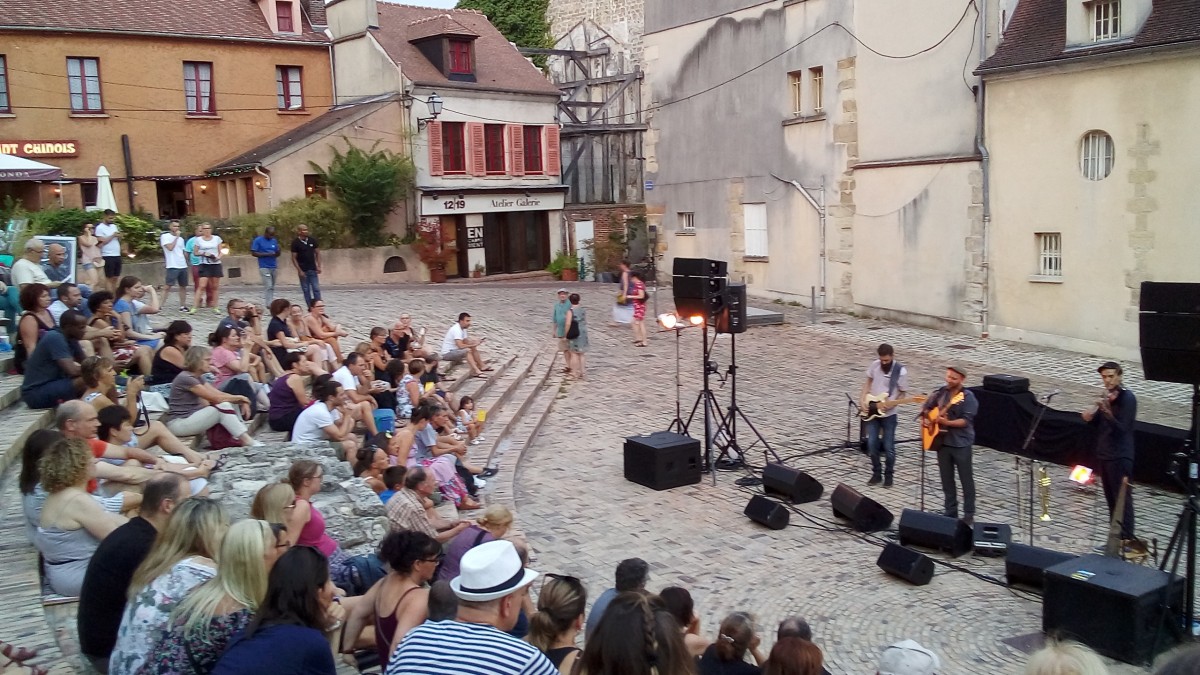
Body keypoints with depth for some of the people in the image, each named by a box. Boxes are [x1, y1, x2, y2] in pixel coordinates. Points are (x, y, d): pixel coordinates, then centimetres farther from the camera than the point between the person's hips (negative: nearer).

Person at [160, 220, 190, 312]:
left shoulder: (181, 238, 15)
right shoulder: (165, 236, -4)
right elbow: (170, 247, -17)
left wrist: (186, 262, 15)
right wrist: (176, 237, -11)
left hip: (183, 266, 6)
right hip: (172, 266, -6)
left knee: (183, 286, 9)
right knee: (168, 286, -11)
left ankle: (182, 306, 17)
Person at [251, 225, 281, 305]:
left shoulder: (274, 241, 11)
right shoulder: (258, 240, -4)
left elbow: (278, 253, 16)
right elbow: (253, 253, -8)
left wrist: (277, 253, -10)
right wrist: (267, 254, -16)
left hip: (273, 267, 6)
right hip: (264, 267, -6)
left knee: (272, 287, 8)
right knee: (268, 286, -14)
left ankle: (270, 303, 14)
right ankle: (269, 304, -16)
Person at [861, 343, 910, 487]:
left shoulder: (901, 371, -14)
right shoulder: (875, 365, -3)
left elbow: (902, 394, -5)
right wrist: (863, 399, 0)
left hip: (889, 414, -3)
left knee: (888, 447, 1)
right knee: (872, 445, 4)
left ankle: (888, 475, 21)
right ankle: (876, 473, 21)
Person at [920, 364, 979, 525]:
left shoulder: (968, 397, -12)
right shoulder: (941, 393, 5)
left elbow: (966, 421, -19)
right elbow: (927, 406, 19)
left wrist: (947, 423, -27)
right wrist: (925, 419, 2)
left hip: (961, 443, -6)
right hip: (942, 441, 6)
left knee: (966, 479, 3)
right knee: (946, 479, 12)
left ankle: (969, 515, 11)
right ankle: (951, 511, 22)